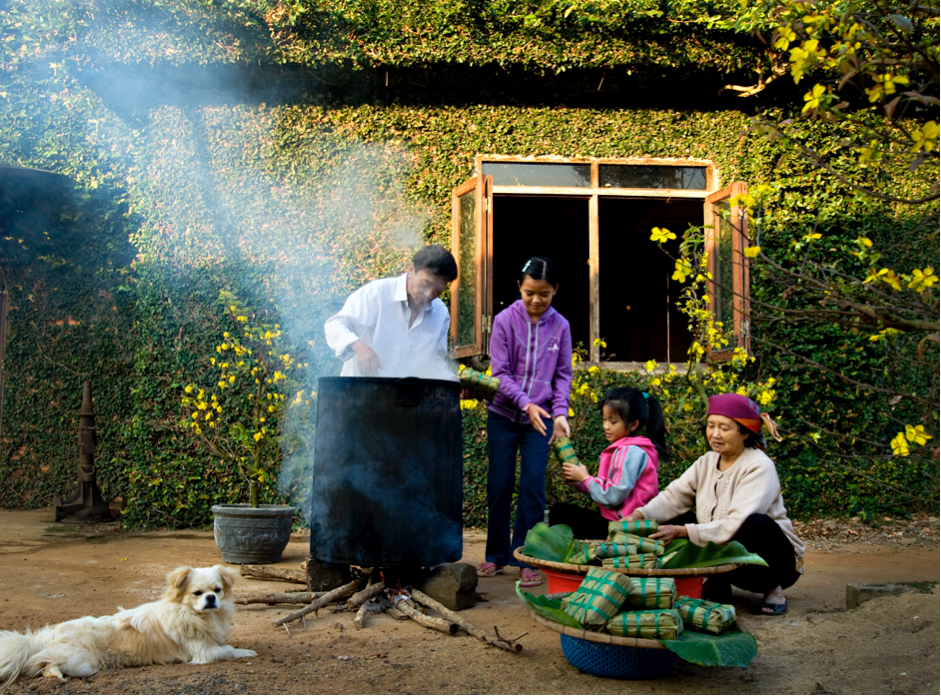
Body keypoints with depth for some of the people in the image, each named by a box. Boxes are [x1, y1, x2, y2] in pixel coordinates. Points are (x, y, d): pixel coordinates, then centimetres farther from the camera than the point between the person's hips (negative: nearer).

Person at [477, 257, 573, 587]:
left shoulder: (560, 326, 0)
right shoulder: (505, 320, -6)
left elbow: (563, 374, 4)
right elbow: (500, 372, -8)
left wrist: (559, 413, -10)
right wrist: (525, 403, -21)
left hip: (539, 418, 1)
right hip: (504, 415, 0)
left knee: (533, 488, -2)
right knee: (499, 486, 7)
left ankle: (526, 559, 9)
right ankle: (497, 554, 22)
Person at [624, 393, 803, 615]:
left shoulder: (759, 468, -19)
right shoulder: (707, 462, 2)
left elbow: (737, 525, -30)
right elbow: (674, 497, -7)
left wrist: (683, 532, -37)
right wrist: (638, 516, -25)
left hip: (777, 561, -6)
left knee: (757, 524, -37)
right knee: (672, 520, -9)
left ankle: (773, 590, -11)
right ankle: (717, 583, 3)